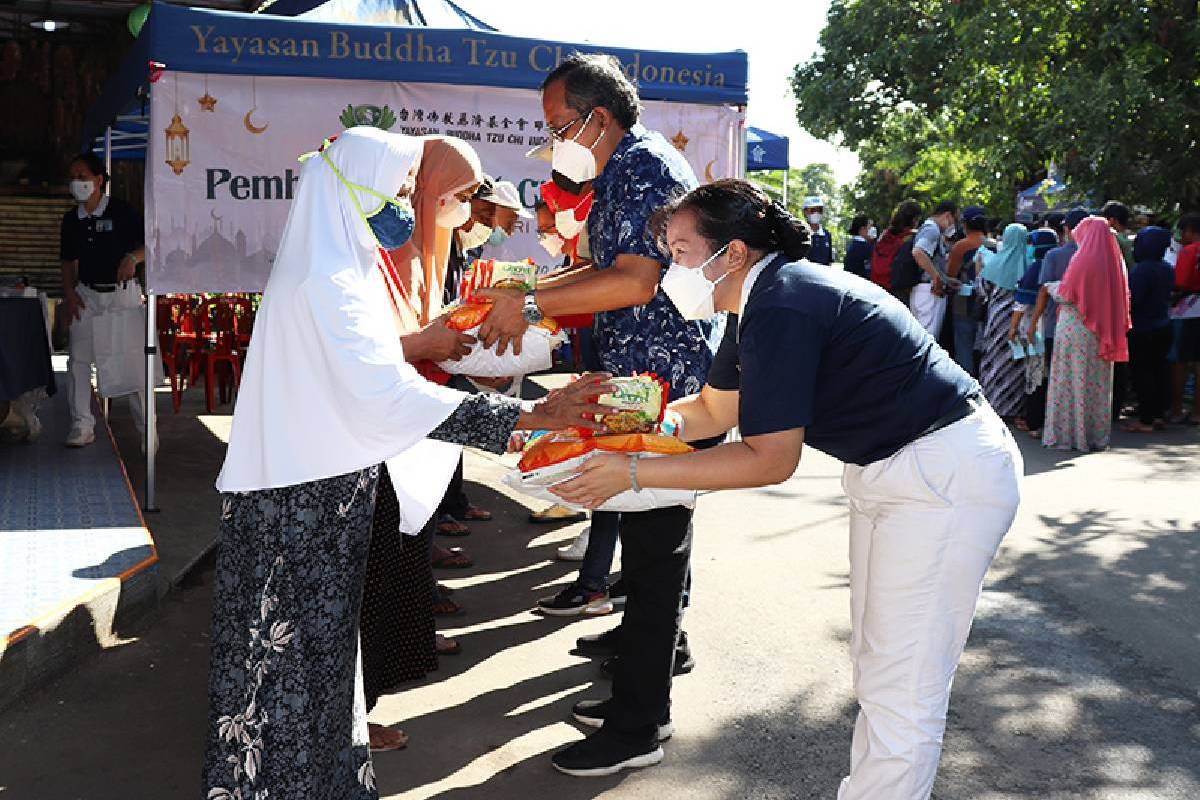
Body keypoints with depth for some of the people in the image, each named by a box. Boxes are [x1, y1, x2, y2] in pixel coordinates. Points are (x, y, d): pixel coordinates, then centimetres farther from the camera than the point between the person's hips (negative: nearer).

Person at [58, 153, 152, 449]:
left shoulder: (121, 211, -4)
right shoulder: (71, 220, 10)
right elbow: (69, 261, 17)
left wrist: (133, 257, -22)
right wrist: (69, 292, 4)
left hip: (123, 293, -4)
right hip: (86, 295, 4)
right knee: (78, 360, -1)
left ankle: (147, 430, 5)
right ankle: (82, 426, 8)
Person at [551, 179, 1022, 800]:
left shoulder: (782, 311, -25)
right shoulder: (764, 299, 7)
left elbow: (769, 460, -24)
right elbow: (713, 409, 17)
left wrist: (630, 473, -21)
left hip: (947, 474, -11)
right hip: (888, 469, 11)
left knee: (902, 694, -5)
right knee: (875, 669, 19)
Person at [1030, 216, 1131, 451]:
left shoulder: (1083, 260, -12)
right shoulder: (1113, 259, 5)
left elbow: (1065, 293, -11)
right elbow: (1121, 298, 9)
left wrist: (1049, 288, 8)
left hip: (1075, 331, -6)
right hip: (1102, 333, 6)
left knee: (1072, 382, 1)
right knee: (1098, 385, 11)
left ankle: (1067, 434, 3)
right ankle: (1097, 435, 16)